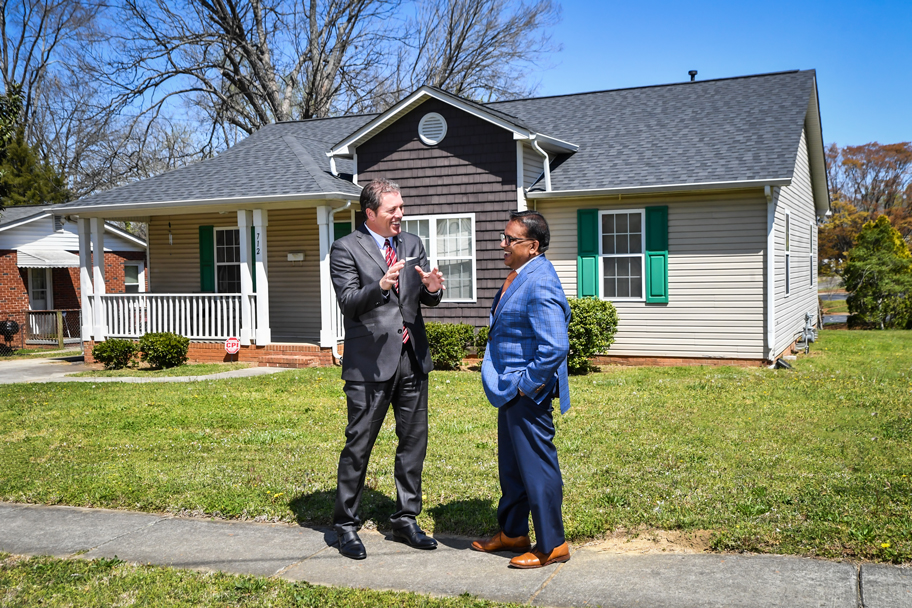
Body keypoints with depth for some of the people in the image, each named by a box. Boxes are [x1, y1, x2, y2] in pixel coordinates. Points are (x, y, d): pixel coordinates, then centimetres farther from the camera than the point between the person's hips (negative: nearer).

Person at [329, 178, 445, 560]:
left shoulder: (412, 244, 13)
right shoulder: (346, 249, -4)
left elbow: (425, 300, 11)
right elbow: (347, 301, -13)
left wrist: (432, 289, -13)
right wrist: (380, 286, -31)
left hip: (412, 357, 6)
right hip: (370, 361, -6)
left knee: (414, 441, 11)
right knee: (358, 445, 0)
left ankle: (405, 520, 24)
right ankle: (346, 525, 15)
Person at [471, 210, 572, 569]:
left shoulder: (540, 284, -22)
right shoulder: (518, 277, 10)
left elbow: (555, 348, -29)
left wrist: (526, 385, -20)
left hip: (528, 394, -10)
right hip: (510, 391, 10)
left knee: (537, 468, 1)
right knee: (511, 466, 21)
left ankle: (551, 546, 15)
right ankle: (513, 533, 36)